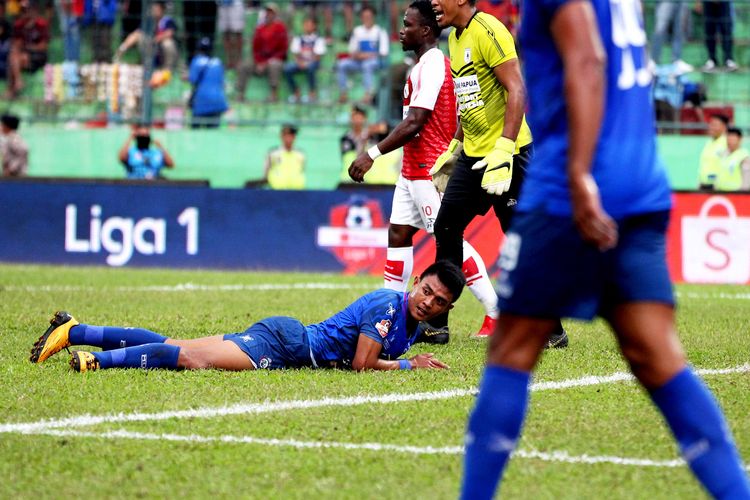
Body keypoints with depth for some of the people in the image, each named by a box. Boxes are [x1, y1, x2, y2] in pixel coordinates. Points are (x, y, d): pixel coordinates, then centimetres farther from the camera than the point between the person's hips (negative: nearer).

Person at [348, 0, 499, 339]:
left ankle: (497, 314, -6)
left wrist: (374, 154, -21)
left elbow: (415, 123, -23)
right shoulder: (426, 65, 15)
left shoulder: (431, 66, -16)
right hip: (413, 168, 10)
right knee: (397, 234, 8)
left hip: (428, 170, -10)